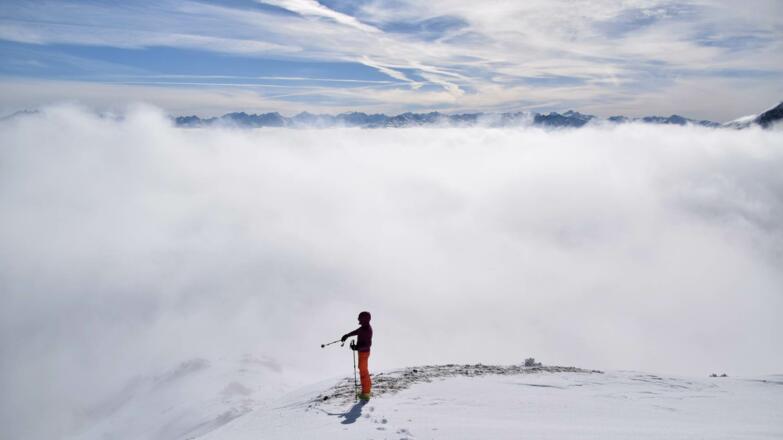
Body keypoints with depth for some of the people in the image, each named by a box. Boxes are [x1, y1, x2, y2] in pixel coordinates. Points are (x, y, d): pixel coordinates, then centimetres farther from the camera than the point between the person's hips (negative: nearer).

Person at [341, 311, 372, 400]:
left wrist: (357, 347, -38)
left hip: (364, 352, -10)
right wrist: (347, 335, 25)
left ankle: (366, 393, 8)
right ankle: (368, 386, 37)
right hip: (362, 351, 10)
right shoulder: (364, 327, 2)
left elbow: (368, 344, -30)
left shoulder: (367, 330, -27)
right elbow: (356, 332, 20)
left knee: (363, 371, -1)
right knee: (363, 369, 23)